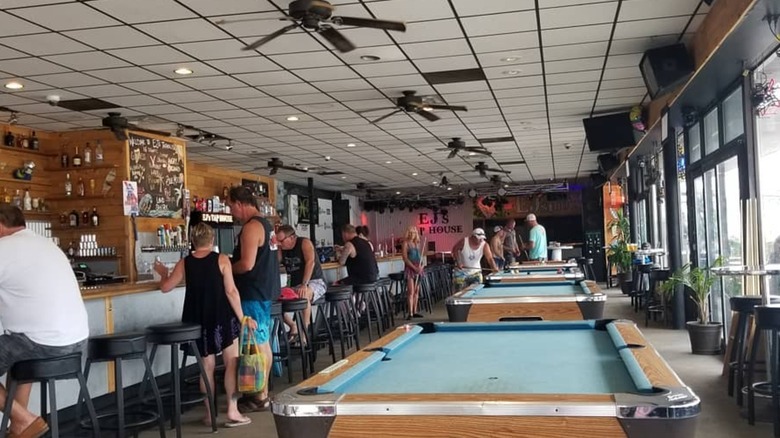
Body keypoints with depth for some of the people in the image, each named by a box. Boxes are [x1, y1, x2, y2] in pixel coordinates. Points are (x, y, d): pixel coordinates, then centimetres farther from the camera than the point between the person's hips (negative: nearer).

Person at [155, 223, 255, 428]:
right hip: (222, 319, -3)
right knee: (231, 363, 4)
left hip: (198, 321, 3)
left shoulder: (184, 263, 1)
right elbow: (231, 291, -10)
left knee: (207, 367, 12)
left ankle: (210, 414, 17)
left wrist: (164, 273, 29)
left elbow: (165, 287, 8)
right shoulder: (221, 259, -6)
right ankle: (233, 412, 1)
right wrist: (242, 318, -5)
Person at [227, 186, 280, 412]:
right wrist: (231, 264, 15)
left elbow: (247, 264, -23)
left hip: (254, 294, -10)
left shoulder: (251, 227, -16)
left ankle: (261, 397, 2)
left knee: (258, 345, -4)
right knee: (263, 343, 14)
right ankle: (262, 391, 22)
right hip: (266, 290, 10)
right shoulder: (266, 224, 14)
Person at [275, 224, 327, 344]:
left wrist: (304, 285, -36)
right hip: (295, 285, 7)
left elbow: (310, 262, -26)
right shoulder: (282, 249, 5)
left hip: (315, 282, -6)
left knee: (304, 295, -39)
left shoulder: (304, 243, -12)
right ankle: (293, 326, 4)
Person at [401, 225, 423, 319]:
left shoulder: (417, 243, 14)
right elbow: (405, 258, -12)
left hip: (418, 269, 7)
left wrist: (421, 266, -1)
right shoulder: (405, 243, -6)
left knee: (416, 291, 8)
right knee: (411, 291, -10)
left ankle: (415, 312, 14)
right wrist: (414, 267, -17)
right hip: (410, 269, -7)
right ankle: (410, 313, -11)